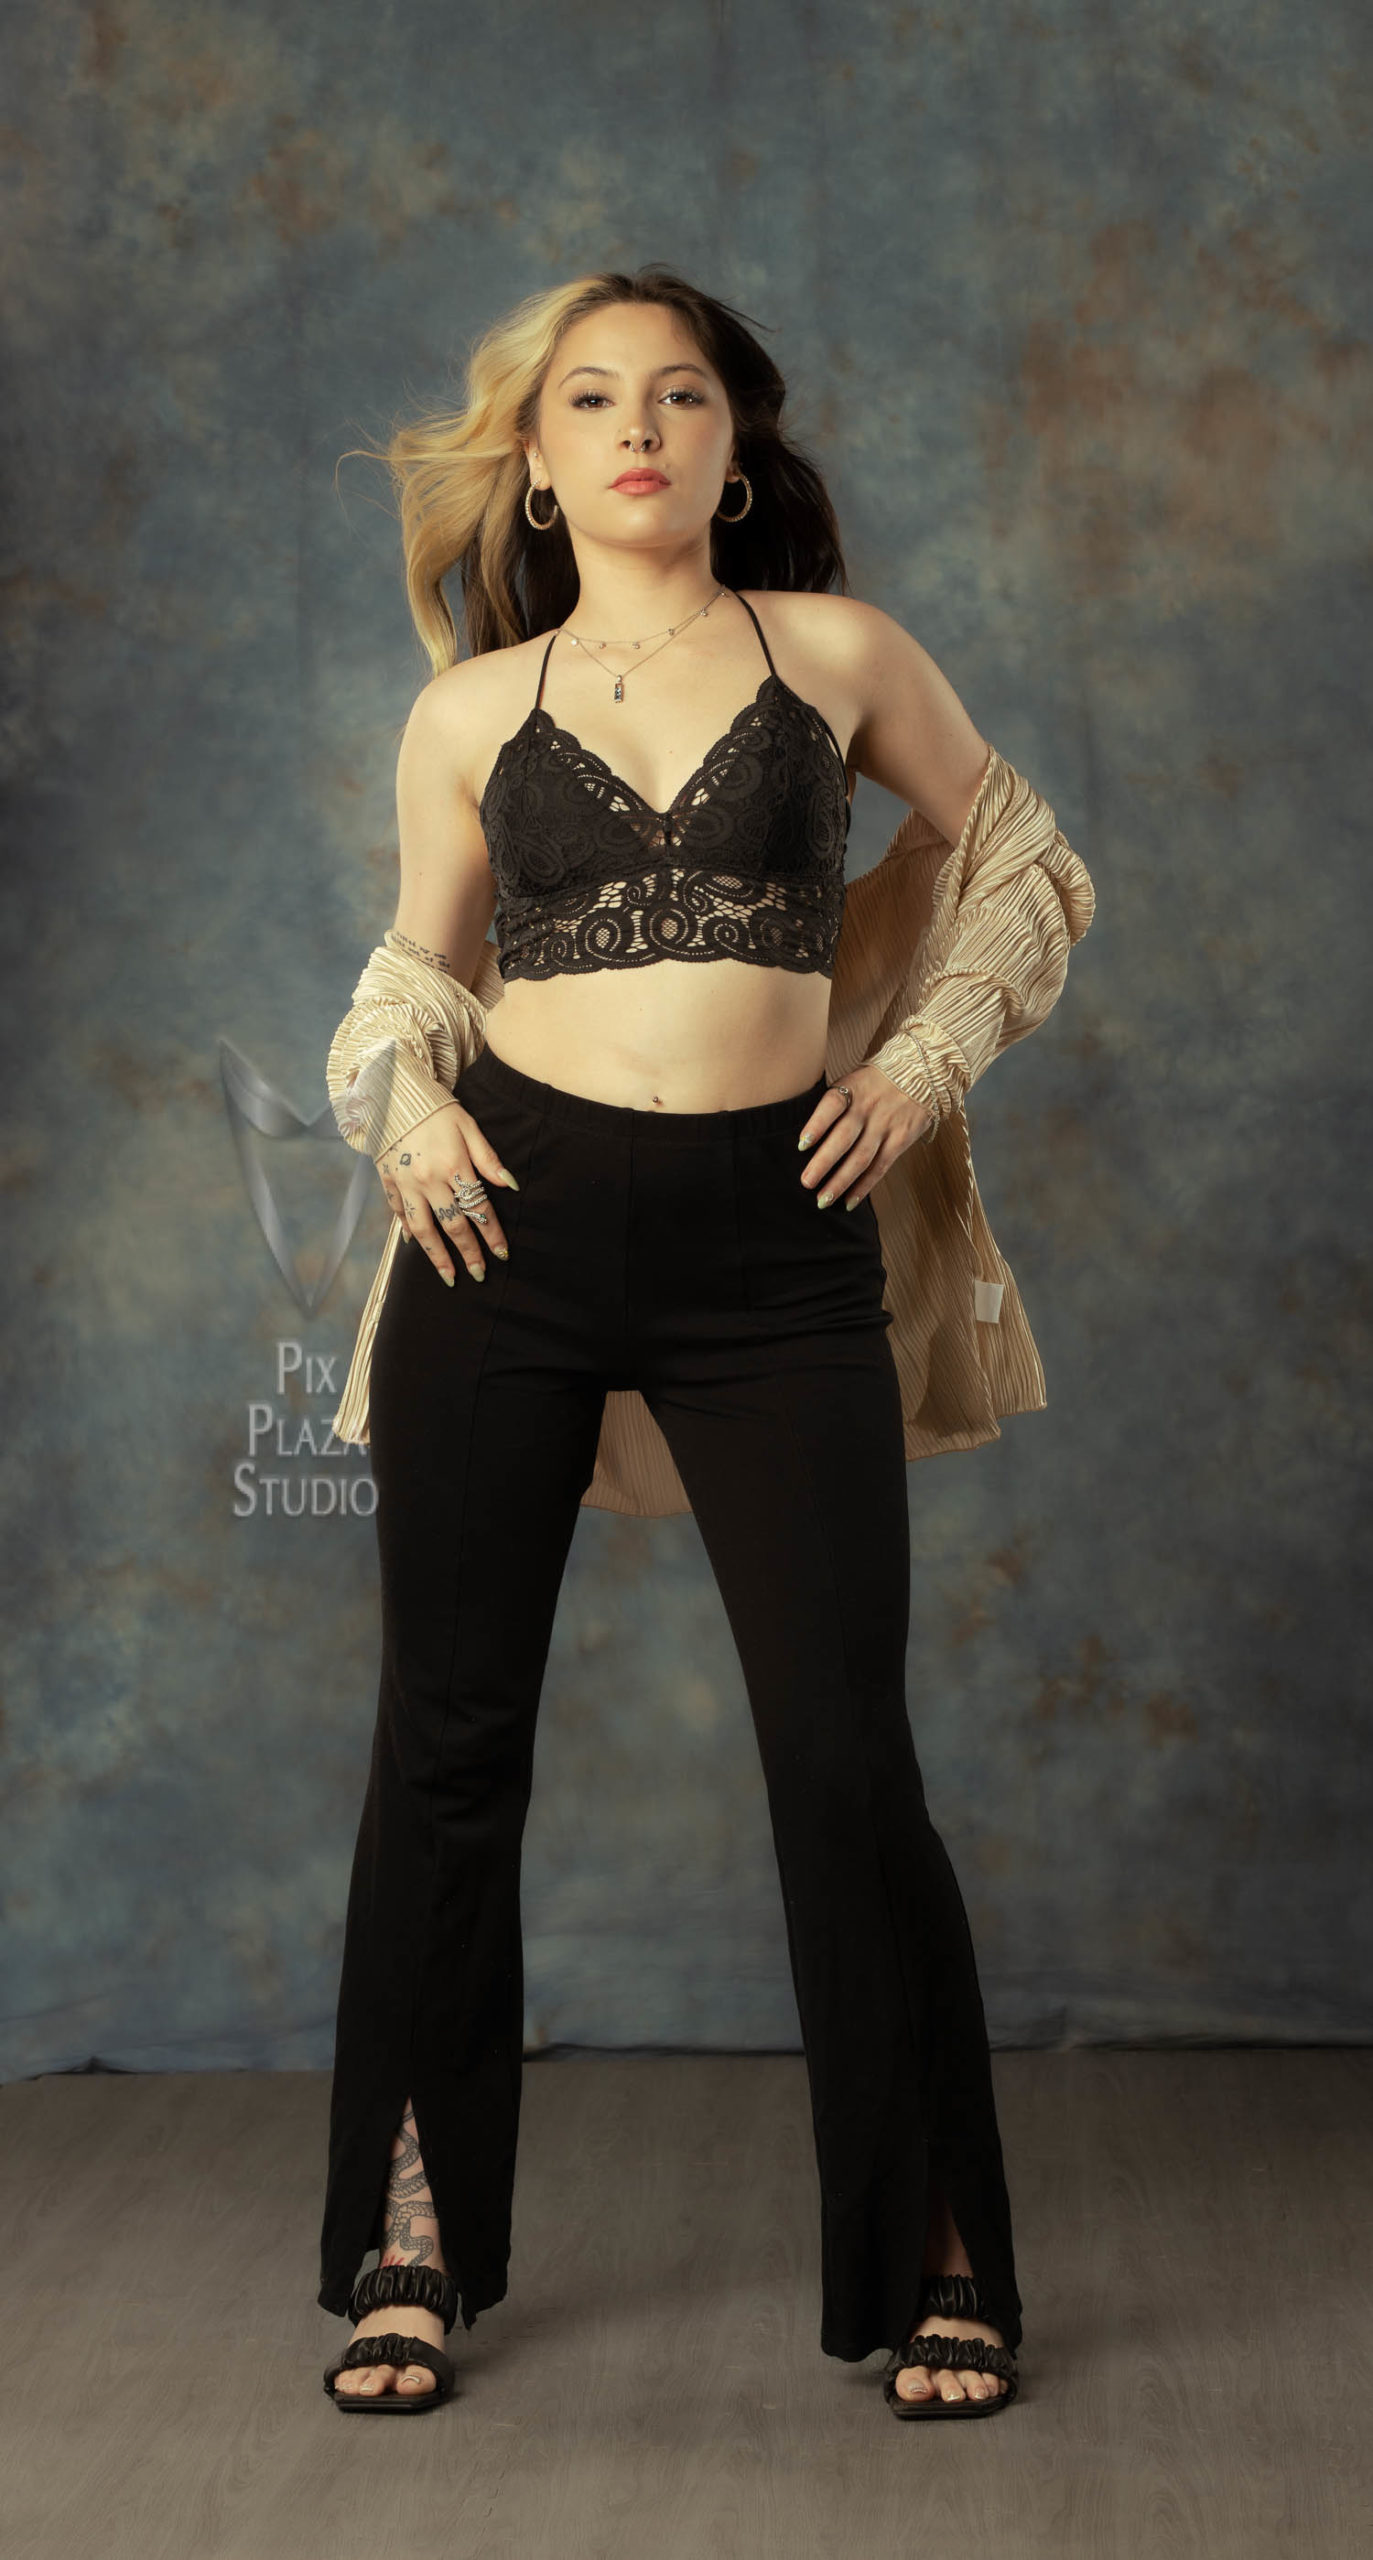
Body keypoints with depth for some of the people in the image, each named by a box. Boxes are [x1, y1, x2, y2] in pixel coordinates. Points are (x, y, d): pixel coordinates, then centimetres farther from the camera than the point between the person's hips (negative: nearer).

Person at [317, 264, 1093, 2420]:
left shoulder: (836, 651, 7)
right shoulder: (472, 711, 10)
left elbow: (1020, 856, 18)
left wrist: (932, 1061, 5)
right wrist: (406, 1106, 0)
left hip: (774, 1237, -1)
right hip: (516, 1223, 2)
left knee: (847, 1756, -3)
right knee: (449, 1740, 5)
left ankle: (938, 2261, 12)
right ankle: (413, 2246, 20)